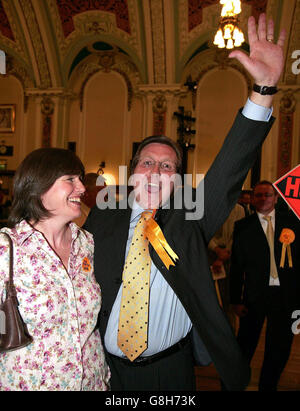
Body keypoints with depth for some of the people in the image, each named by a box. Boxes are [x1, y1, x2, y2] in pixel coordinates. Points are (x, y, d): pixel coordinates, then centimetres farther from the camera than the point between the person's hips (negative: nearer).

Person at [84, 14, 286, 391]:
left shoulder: (189, 221, -8)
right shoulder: (101, 219, -5)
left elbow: (231, 167, -19)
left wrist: (265, 88, -29)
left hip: (171, 368, 0)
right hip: (109, 366, 1)